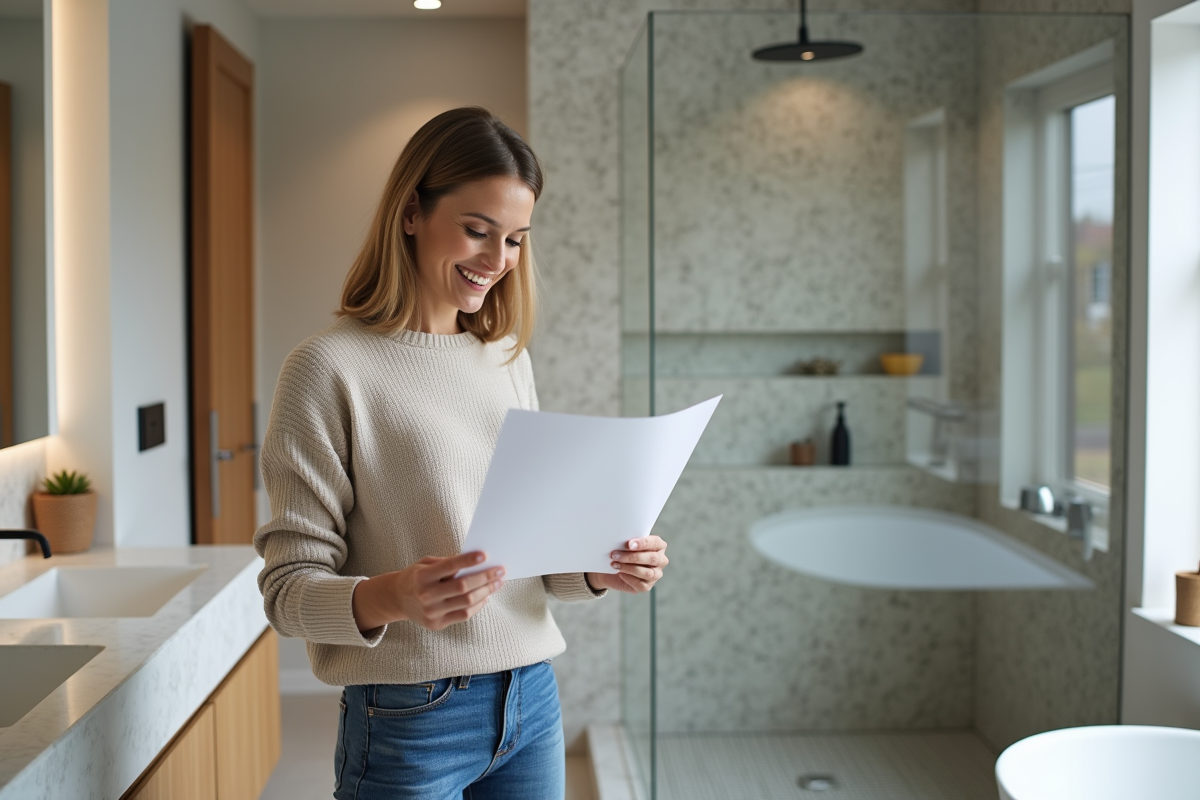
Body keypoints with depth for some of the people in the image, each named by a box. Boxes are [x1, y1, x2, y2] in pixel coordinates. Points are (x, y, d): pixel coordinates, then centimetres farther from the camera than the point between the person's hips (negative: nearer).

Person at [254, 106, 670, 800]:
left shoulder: (509, 359, 8)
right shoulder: (330, 368, -11)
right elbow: (289, 587, -12)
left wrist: (600, 571, -5)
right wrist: (390, 596, -30)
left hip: (532, 699, 6)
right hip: (410, 721, -5)